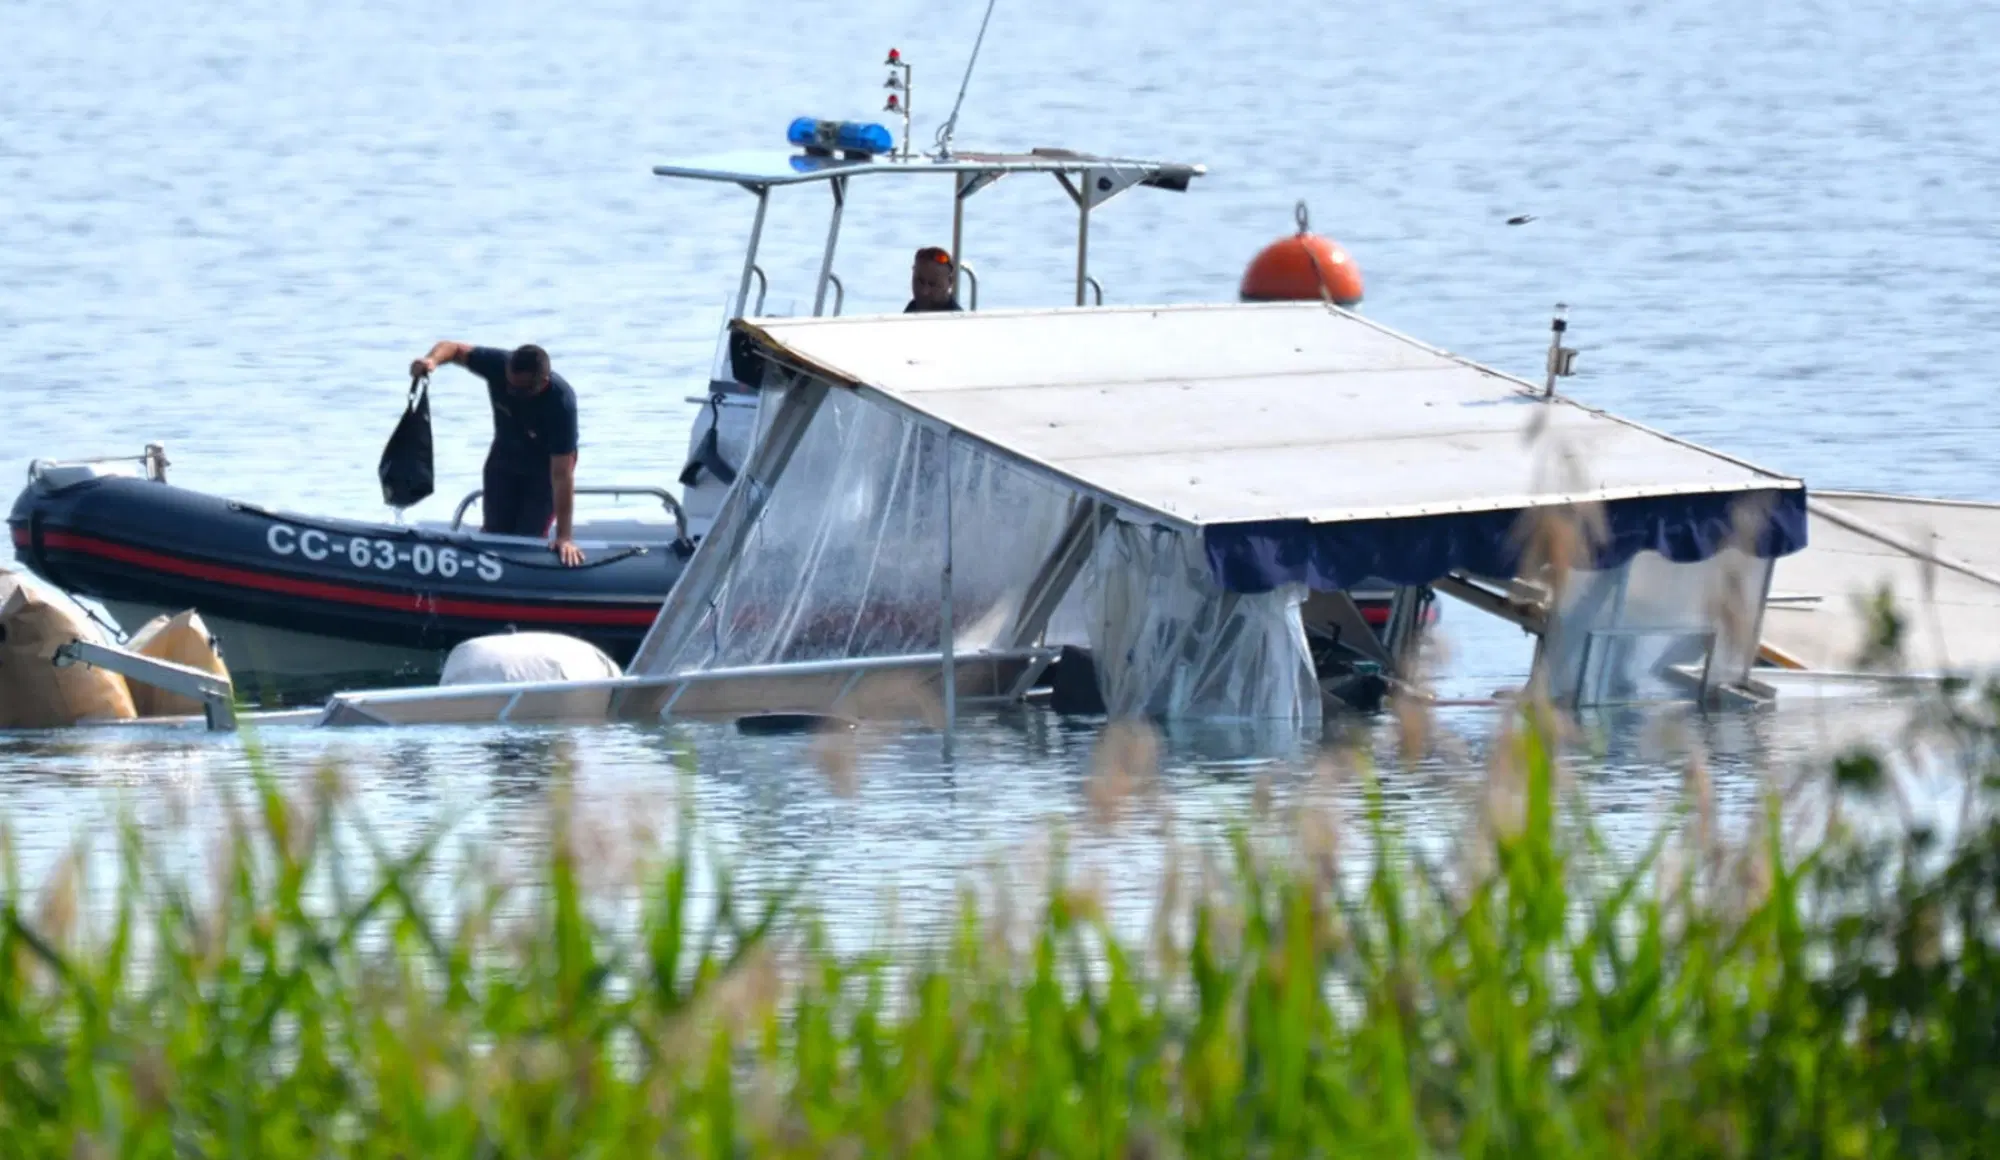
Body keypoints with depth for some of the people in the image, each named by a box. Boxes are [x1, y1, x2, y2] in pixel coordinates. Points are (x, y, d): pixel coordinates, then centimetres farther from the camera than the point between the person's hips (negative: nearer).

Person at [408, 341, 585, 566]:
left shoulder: (561, 402, -40)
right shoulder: (498, 364, -31)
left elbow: (562, 474, -39)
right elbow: (455, 349, -12)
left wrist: (564, 538, -40)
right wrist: (433, 360, -37)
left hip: (544, 469, -4)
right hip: (504, 458, 4)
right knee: (494, 535, 2)